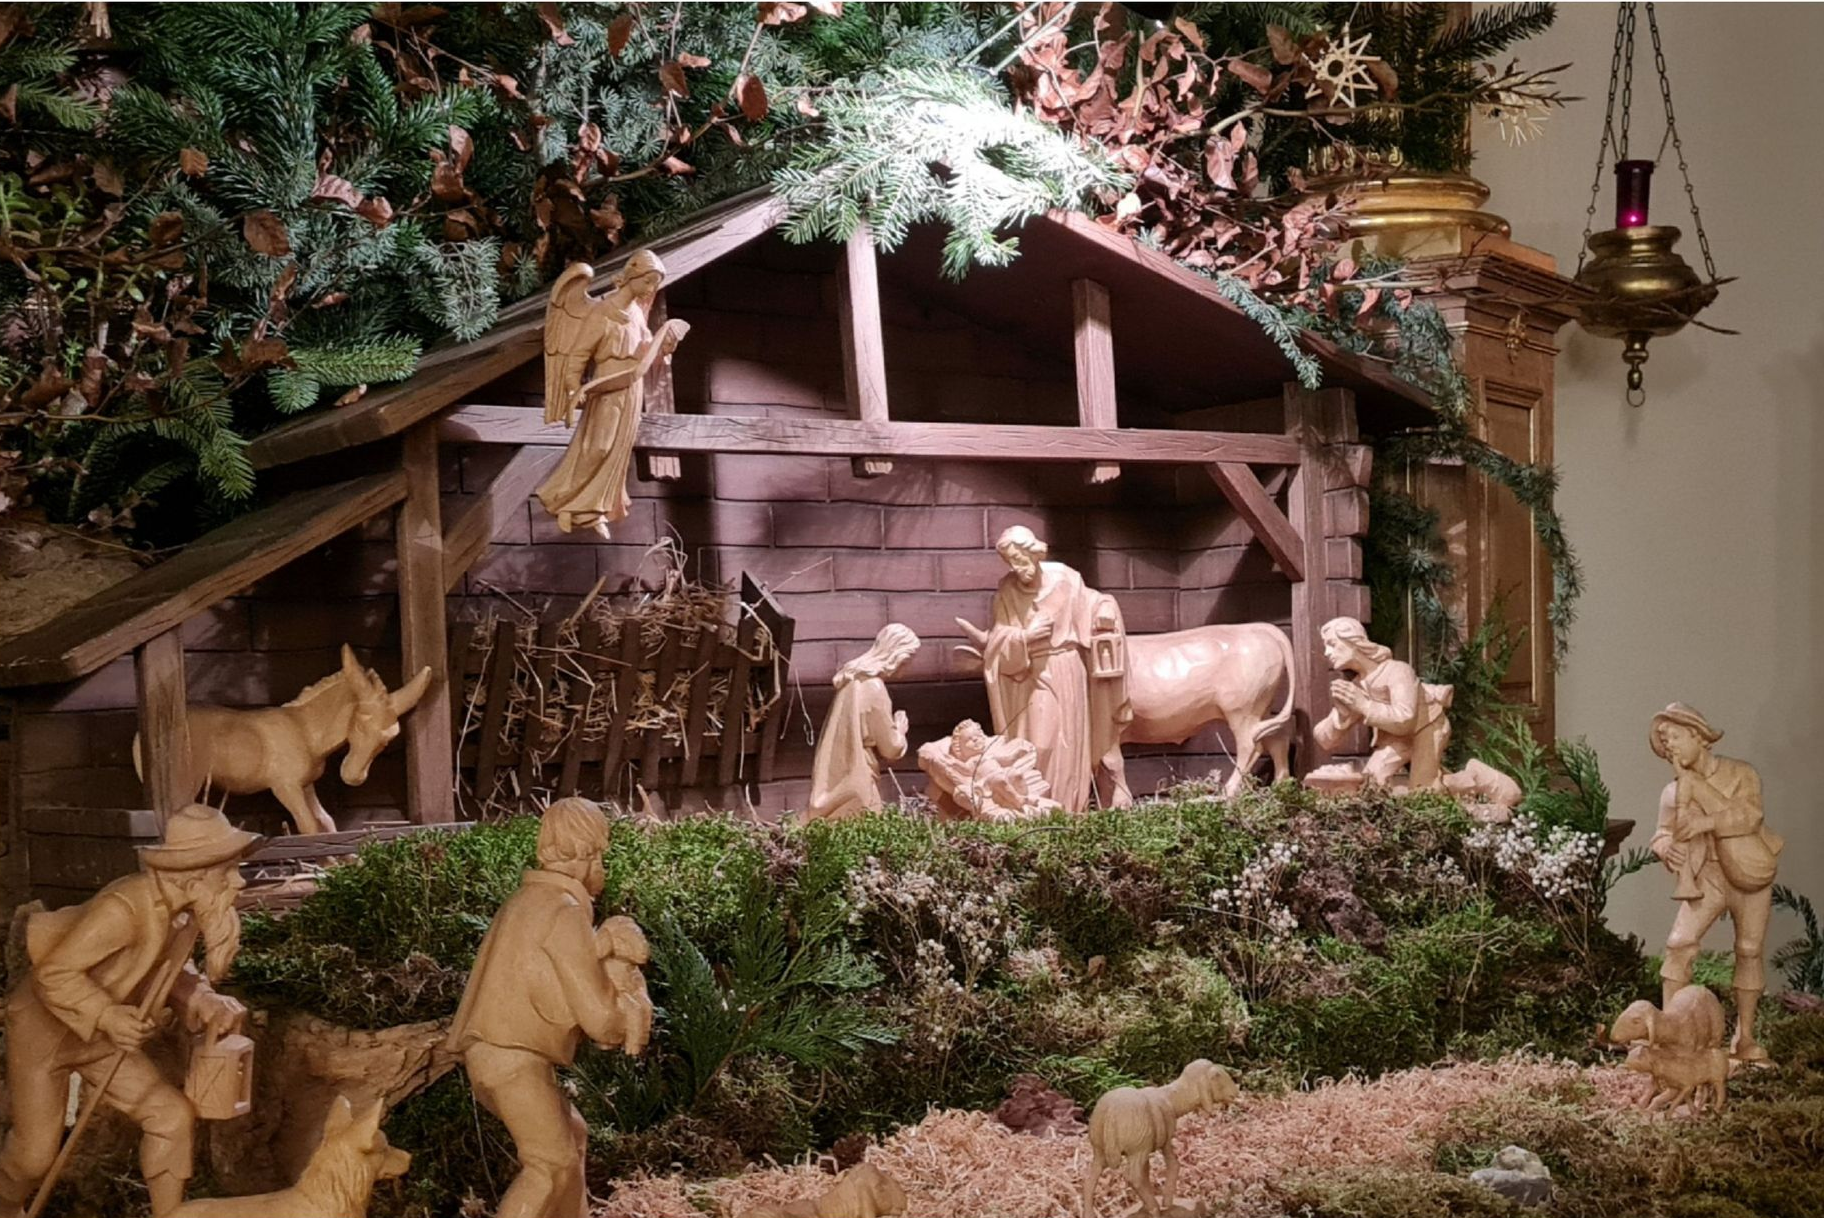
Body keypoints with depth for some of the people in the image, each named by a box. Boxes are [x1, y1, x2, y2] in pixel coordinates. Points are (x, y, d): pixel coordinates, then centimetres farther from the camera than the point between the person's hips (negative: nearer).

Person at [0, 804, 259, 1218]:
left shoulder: (185, 909, -10)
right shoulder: (125, 908, -35)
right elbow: (53, 973, -29)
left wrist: (204, 1001, -13)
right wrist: (108, 1016, -40)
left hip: (102, 1034, 7)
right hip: (42, 1024, -7)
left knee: (173, 1115, -2)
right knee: (35, 1152, 1)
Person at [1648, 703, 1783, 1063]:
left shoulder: (1741, 773, -7)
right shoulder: (1674, 792, -1)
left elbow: (1750, 815, -20)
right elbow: (1664, 832, 3)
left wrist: (1704, 822, -28)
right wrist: (1664, 845, -21)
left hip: (1752, 875, -1)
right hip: (1707, 878, 1)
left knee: (1749, 952, 5)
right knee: (1679, 944, -14)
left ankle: (1744, 1038, 17)